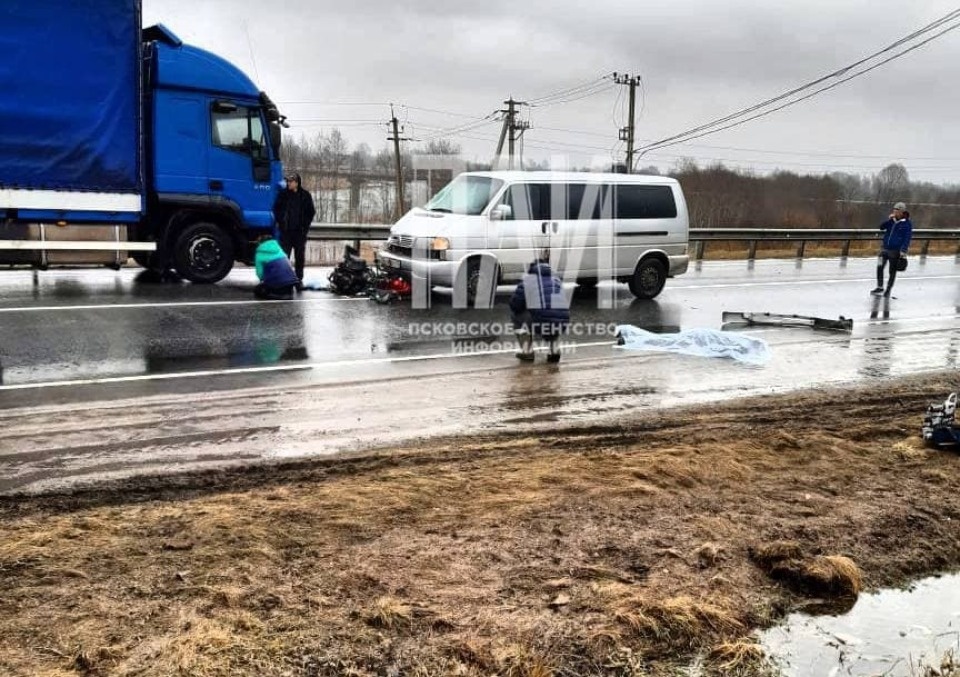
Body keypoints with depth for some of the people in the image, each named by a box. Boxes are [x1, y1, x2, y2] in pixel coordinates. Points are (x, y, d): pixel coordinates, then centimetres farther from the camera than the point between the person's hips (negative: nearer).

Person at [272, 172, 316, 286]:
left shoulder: (305, 195, 2)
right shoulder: (283, 194, 2)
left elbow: (311, 212, 9)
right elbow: (276, 209, 9)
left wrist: (306, 224, 2)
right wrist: (280, 222, 1)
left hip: (300, 231, 0)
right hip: (286, 231, 0)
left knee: (300, 257, 5)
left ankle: (299, 279, 13)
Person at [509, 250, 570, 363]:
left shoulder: (527, 280, 11)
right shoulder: (556, 280, 24)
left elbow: (514, 305, 11)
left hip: (539, 325, -4)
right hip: (561, 326, 4)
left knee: (517, 315, 23)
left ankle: (527, 351, 11)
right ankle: (554, 350, 18)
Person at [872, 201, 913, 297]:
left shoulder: (907, 224, -7)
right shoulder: (892, 220, 8)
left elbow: (907, 238, -10)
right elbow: (882, 227, 2)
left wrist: (903, 251, -17)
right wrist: (889, 220, -11)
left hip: (895, 250, -4)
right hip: (885, 248, 4)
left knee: (892, 271, 6)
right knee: (879, 267, -5)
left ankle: (888, 290, 19)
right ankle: (880, 287, 10)